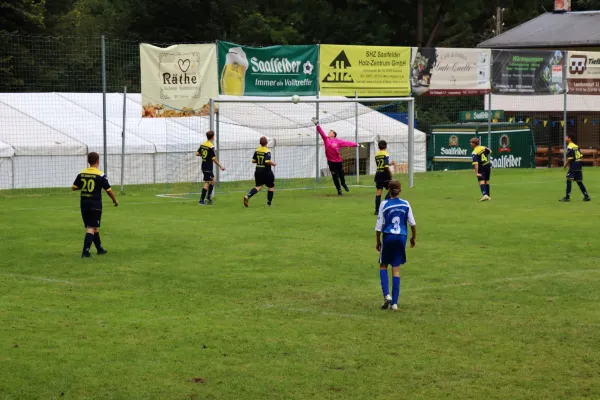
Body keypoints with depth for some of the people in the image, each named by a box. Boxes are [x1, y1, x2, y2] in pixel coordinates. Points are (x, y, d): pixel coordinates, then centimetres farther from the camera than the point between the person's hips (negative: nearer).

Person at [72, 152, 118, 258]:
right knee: (91, 229, -6)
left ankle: (99, 248, 30)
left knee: (93, 227, 18)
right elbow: (109, 190, -4)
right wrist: (115, 201, 13)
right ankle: (85, 251, -17)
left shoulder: (81, 174, 2)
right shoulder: (100, 175, -10)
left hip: (84, 204, 5)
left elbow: (74, 187, 6)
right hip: (95, 205, -5)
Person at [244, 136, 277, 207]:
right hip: (266, 172, -5)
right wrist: (273, 163, -8)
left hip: (258, 171, 5)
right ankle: (269, 203, 15)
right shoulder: (267, 151, -15)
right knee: (271, 187, 14)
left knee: (258, 186, 5)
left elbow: (253, 161, 6)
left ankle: (247, 196, -20)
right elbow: (268, 161, -26)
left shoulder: (257, 151, 3)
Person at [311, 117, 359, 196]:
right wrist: (317, 125, -22)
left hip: (338, 161, 0)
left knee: (341, 174, 14)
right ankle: (339, 189, 20)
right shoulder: (326, 139, 0)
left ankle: (343, 184, 43)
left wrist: (357, 145, -6)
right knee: (334, 176, 4)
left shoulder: (338, 141, -3)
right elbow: (321, 132, -10)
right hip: (331, 162, 0)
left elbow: (347, 143, -3)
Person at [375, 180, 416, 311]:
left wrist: (378, 241, 7)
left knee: (383, 266, 15)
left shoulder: (384, 205, -6)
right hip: (401, 238, 2)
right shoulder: (406, 204, 0)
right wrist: (414, 237, 19)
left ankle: (386, 295, -5)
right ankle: (394, 303, 4)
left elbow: (379, 226, -5)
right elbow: (412, 223, 4)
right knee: (396, 269, 6)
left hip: (388, 237, -2)